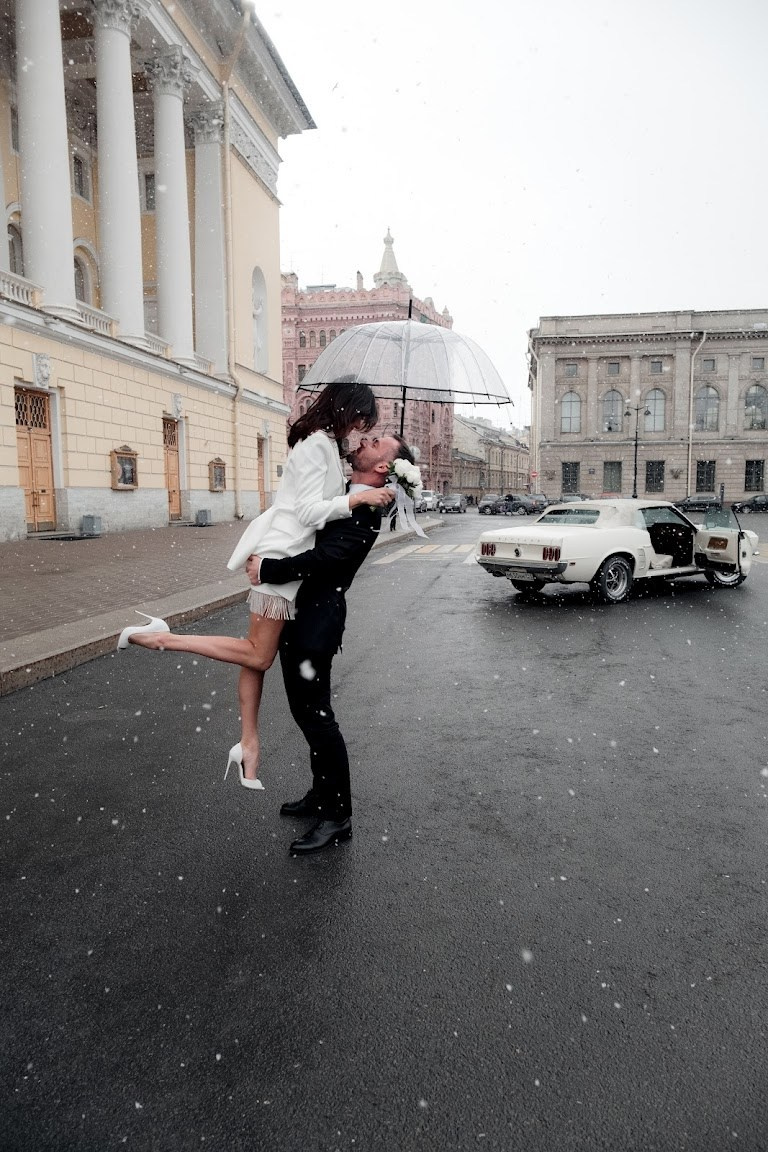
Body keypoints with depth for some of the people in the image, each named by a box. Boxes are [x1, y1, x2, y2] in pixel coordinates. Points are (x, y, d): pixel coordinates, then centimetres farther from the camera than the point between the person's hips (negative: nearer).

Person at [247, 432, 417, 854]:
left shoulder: (365, 513, -16)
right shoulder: (341, 494, 12)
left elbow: (324, 557, -27)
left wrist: (268, 569, -21)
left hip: (316, 621, -9)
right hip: (298, 614, 9)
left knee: (316, 715, -2)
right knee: (308, 711, 19)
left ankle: (337, 815, 12)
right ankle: (322, 793, 35)